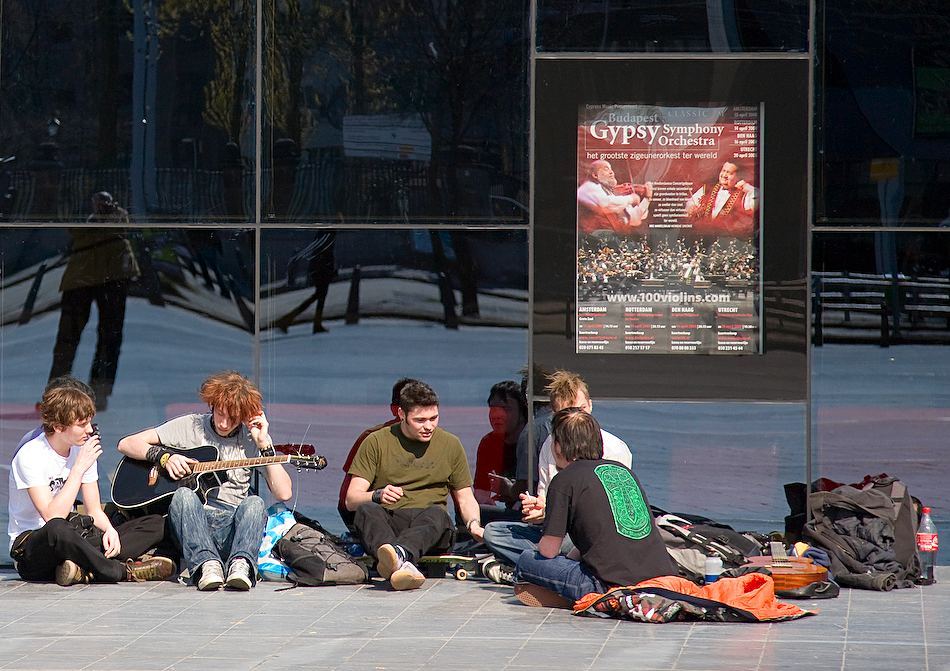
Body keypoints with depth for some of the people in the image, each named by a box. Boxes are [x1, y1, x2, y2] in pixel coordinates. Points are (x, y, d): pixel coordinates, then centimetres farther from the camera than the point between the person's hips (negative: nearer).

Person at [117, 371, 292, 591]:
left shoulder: (252, 438, 9)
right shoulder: (190, 426, 8)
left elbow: (284, 493, -1)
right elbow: (126, 444, 7)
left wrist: (263, 445, -6)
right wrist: (164, 456, -10)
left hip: (231, 529, 0)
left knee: (254, 503, -30)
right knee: (183, 495, -32)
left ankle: (241, 564, -52)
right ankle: (206, 564, -50)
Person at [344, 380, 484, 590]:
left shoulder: (450, 444, 15)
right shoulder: (376, 442, 9)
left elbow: (465, 498, 21)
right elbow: (351, 500, 5)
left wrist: (474, 524, -1)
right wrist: (378, 496, -18)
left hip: (429, 529, 0)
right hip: (387, 522, 0)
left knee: (437, 514, -35)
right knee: (367, 510, -35)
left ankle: (399, 554, -67)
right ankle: (402, 566, -63)